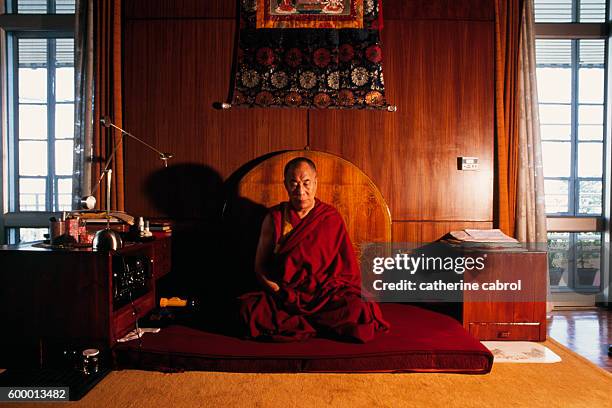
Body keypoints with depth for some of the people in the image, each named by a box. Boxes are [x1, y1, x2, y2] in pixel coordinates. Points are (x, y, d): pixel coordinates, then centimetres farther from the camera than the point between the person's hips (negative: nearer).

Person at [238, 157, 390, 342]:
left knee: (360, 311, -29)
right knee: (249, 311, -28)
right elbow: (259, 266, 8)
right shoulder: (275, 218, 8)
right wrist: (278, 292, -9)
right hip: (284, 297, 1)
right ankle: (324, 325, -15)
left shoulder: (332, 218, 8)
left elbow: (348, 268, 10)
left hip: (327, 296, 0)